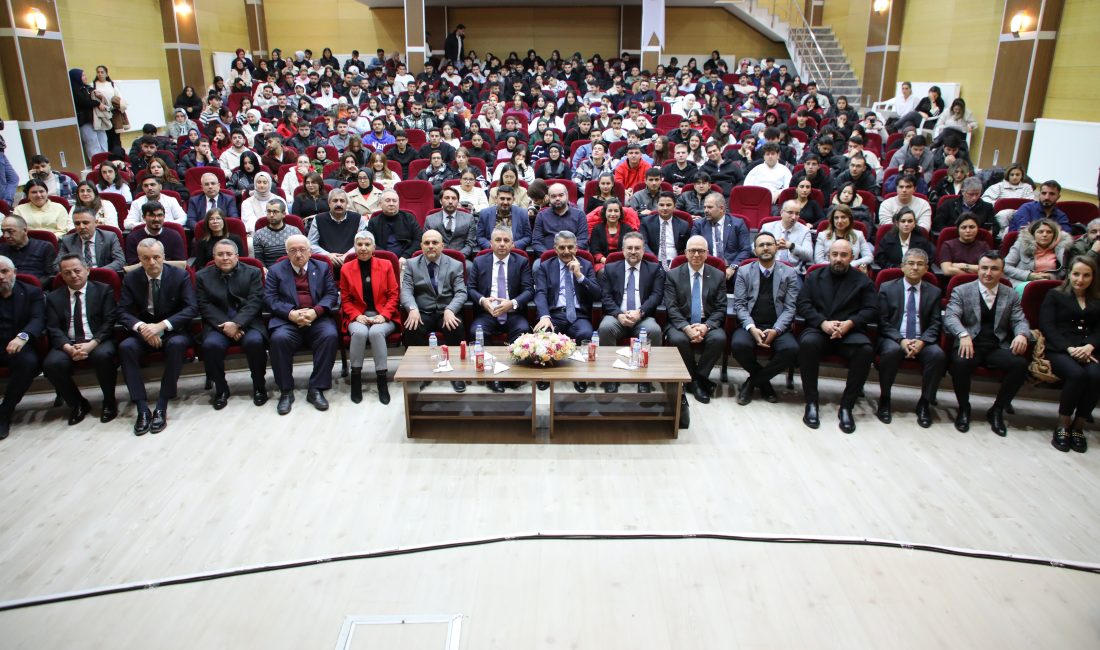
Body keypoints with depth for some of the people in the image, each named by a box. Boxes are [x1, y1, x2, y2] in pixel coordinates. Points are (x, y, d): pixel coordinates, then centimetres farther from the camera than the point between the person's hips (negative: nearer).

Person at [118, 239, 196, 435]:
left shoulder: (180, 276, -5)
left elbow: (191, 309, -12)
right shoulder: (130, 279, 2)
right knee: (125, 347, -29)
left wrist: (162, 325, -26)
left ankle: (162, 406, -30)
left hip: (174, 331, -2)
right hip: (143, 332, 2)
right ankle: (142, 409, -28)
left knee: (176, 344, -36)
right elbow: (123, 312, -1)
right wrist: (141, 326, -25)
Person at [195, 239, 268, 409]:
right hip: (218, 324, 1)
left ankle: (259, 386, -10)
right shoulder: (202, 276, 12)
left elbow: (255, 301, -3)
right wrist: (224, 325, -14)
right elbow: (204, 306, 2)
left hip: (247, 321, -1)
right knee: (211, 344, -29)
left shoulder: (253, 272, 9)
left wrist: (237, 323, -18)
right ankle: (221, 389, -8)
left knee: (255, 341, -31)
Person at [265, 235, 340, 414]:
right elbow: (269, 297, 3)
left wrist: (316, 312, -13)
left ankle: (316, 389, -20)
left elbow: (332, 294, 7)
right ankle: (286, 391, -16)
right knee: (278, 338, -32)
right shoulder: (276, 270, 14)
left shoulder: (323, 268, 17)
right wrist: (291, 313, -15)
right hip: (287, 320, 0)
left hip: (317, 318, 1)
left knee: (330, 335, -31)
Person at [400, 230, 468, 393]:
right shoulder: (411, 264, 8)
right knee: (411, 329, -31)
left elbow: (461, 293, -3)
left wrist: (450, 310, -24)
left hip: (447, 312, 0)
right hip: (422, 312, 1)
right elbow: (406, 291, -2)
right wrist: (413, 309, -24)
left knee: (456, 328, -32)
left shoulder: (455, 265, 7)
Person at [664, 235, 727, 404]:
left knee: (719, 338, -31)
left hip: (707, 324, 1)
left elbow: (720, 308, 2)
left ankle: (698, 378, -10)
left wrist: (706, 326, -17)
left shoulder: (718, 276, 8)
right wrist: (687, 328, -21)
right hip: (681, 323, -1)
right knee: (678, 339, -34)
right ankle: (698, 380, -11)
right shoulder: (672, 275, 3)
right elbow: (671, 307, -5)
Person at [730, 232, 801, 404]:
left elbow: (790, 307, 2)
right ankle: (763, 381, -2)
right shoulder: (744, 272, 10)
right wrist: (752, 328, -15)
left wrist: (775, 330, -15)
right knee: (738, 344, -32)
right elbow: (739, 304, 3)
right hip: (750, 324, 0)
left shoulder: (789, 273, 9)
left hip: (777, 327, 0)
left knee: (791, 349, -30)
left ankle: (752, 381, -7)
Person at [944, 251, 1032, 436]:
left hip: (998, 347, 3)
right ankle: (964, 408, -8)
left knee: (1020, 364, -27)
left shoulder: (1011, 296, 16)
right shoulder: (961, 291, 6)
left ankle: (997, 410, -5)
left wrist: (1022, 335, -16)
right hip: (970, 345, -3)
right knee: (961, 362, -36)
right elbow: (950, 316, -8)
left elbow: (1020, 321, 9)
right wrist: (964, 335, -28)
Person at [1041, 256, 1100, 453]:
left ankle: (1078, 426, -18)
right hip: (1059, 350, -2)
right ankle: (1063, 426, -20)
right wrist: (1069, 348, -12)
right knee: (1077, 374, -34)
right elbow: (1047, 327, 2)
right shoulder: (1055, 295, 16)